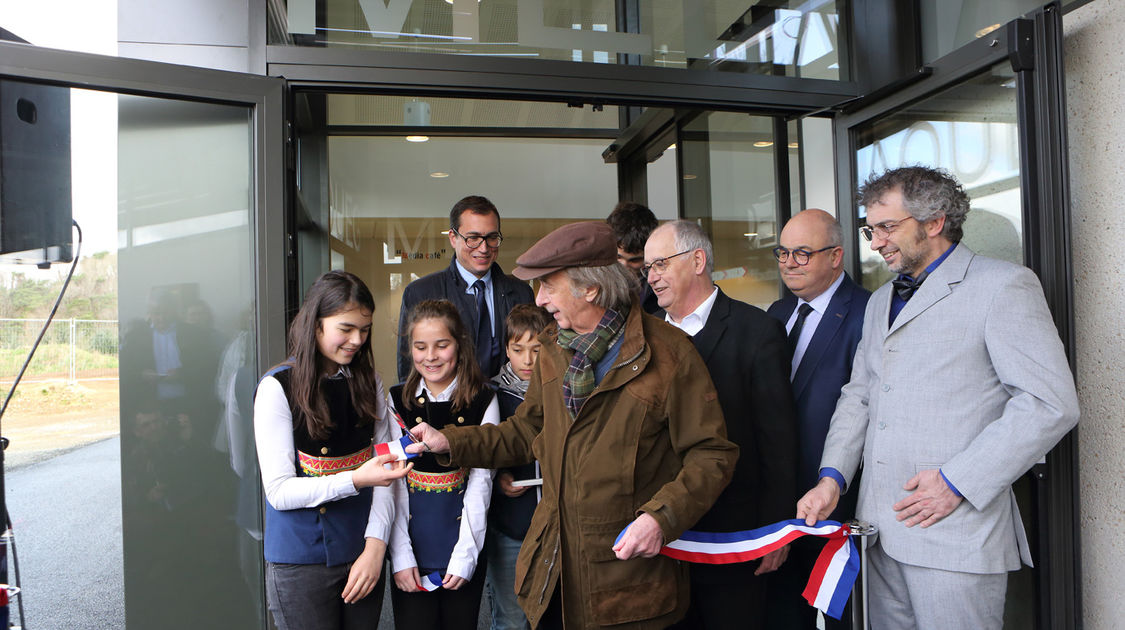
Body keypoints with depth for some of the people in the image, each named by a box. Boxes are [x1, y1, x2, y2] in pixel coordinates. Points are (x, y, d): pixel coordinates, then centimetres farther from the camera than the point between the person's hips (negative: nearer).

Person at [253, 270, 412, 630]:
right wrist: (355, 479, -24)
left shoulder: (368, 383, 5)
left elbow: (385, 469, 2)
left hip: (362, 554, 4)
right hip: (300, 561, -4)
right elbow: (278, 491, -14)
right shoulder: (278, 388, -10)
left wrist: (376, 545, -8)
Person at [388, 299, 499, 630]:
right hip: (412, 551, 1)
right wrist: (401, 556, -7)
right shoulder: (396, 401, 0)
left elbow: (480, 481, -4)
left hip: (464, 545, 0)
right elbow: (392, 484, -2)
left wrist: (465, 555, -9)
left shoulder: (483, 401, -3)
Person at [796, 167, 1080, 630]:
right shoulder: (880, 301, 19)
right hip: (880, 527, 7)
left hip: (955, 536, -6)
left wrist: (957, 482, -15)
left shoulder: (1002, 286, -5)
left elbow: (1052, 403, -12)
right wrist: (833, 477, 3)